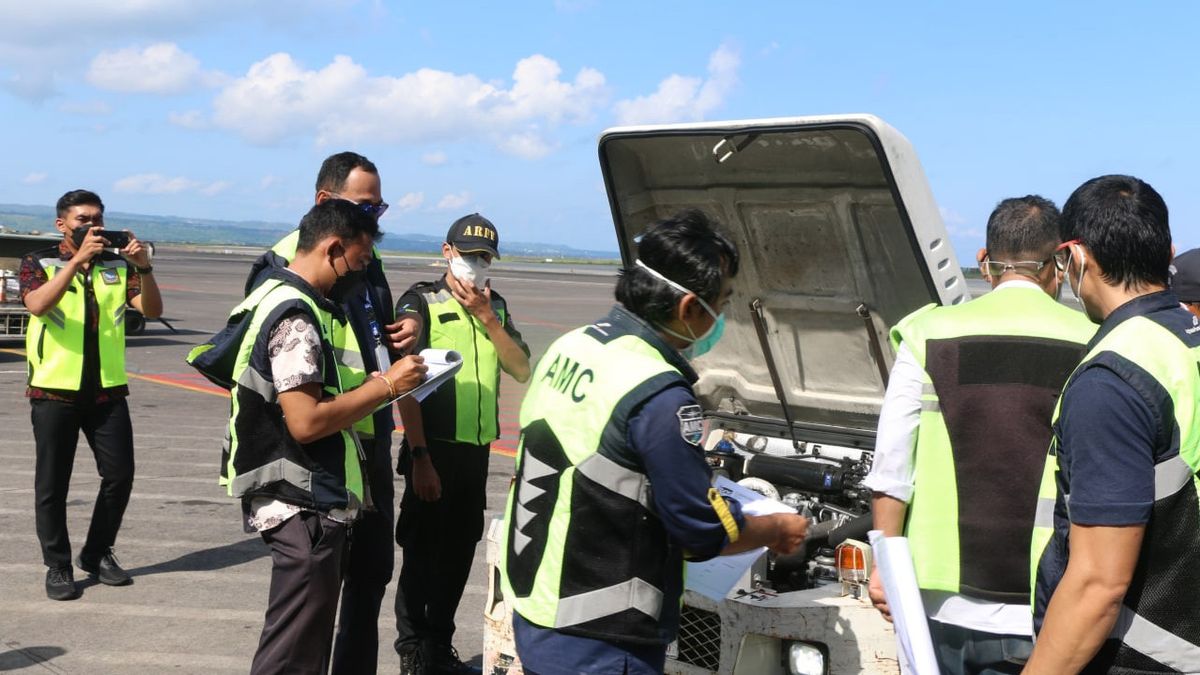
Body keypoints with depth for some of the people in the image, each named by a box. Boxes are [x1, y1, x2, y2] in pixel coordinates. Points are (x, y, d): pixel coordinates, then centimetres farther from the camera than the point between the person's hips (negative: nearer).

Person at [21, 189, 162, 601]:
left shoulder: (117, 266, 7)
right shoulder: (39, 263, 0)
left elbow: (152, 310, -4)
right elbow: (38, 305, -20)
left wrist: (144, 268, -21)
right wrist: (78, 259, -28)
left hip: (107, 389, 3)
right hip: (55, 389, -3)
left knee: (120, 474, 4)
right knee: (53, 483, 3)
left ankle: (97, 554, 21)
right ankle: (57, 566, 14)